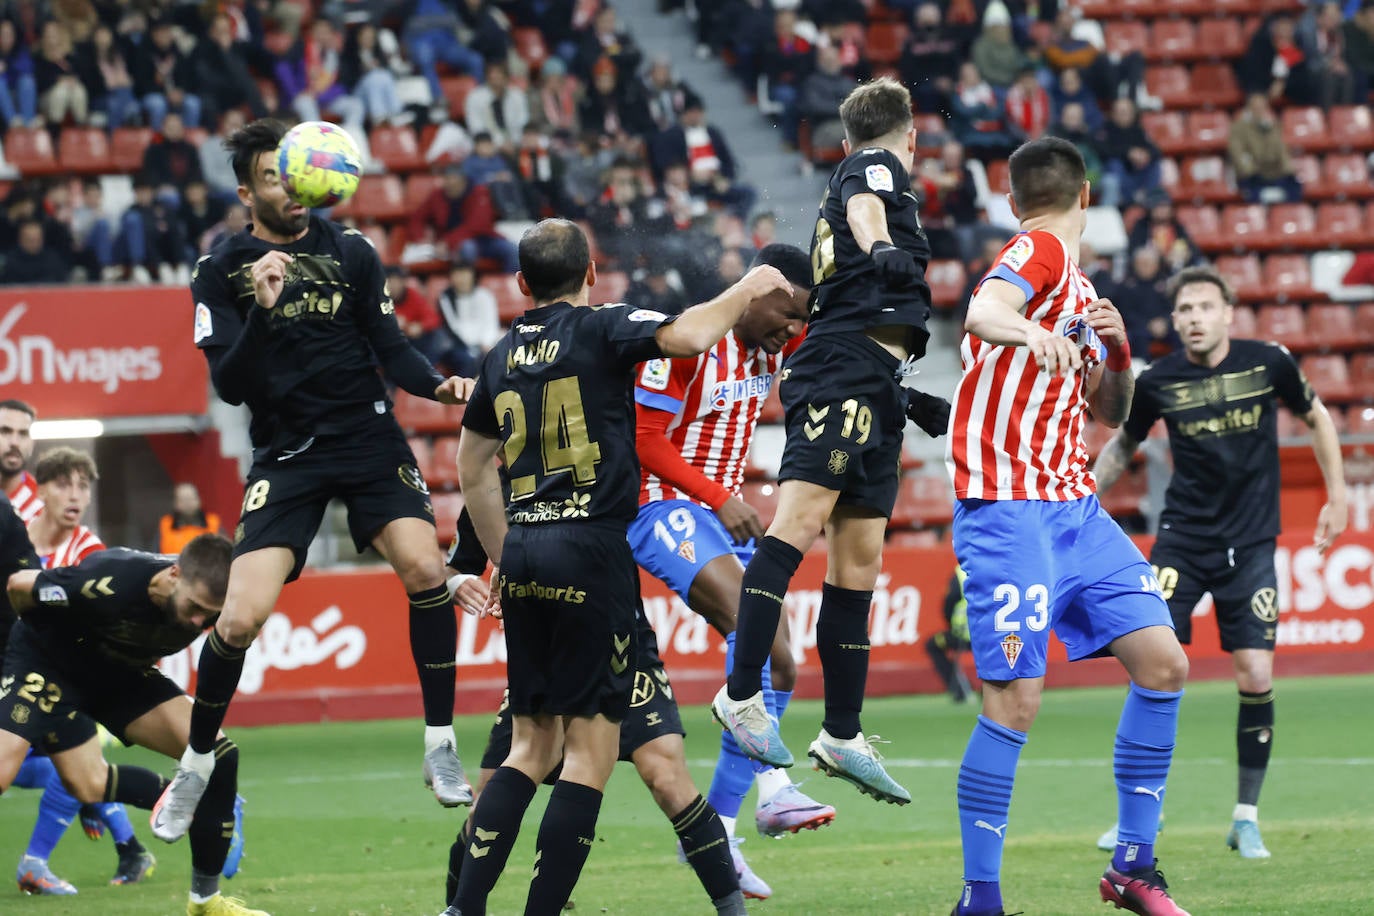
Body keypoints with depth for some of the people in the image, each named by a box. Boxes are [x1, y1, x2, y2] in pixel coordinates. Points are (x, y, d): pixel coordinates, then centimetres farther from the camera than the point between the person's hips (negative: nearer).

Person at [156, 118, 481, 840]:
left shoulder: (350, 252, 4)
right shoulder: (221, 272, -2)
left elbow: (391, 350, 7)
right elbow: (229, 386, -9)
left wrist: (436, 385, -13)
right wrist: (262, 311, -24)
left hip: (369, 439, 1)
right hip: (286, 455, -1)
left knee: (425, 570, -20)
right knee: (241, 617, -12)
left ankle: (441, 750, -6)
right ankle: (195, 766, 11)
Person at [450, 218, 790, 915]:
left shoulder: (503, 355, 16)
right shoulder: (601, 329, -3)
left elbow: (472, 466, 28)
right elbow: (687, 337, -21)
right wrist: (747, 289, -4)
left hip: (524, 552, 7)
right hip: (591, 550, -7)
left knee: (533, 746, 12)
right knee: (591, 750, -4)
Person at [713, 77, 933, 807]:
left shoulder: (859, 172, 29)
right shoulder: (875, 167, 3)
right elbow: (863, 208, -21)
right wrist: (880, 248, -42)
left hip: (874, 388, 10)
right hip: (845, 369, -10)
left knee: (858, 560, 8)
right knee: (802, 517, -21)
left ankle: (842, 735, 11)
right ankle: (743, 694, -31)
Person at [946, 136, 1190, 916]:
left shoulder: (1078, 286, 18)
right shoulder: (1038, 251, -7)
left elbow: (1110, 413, 26)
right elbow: (984, 309, -31)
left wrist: (1117, 347, 6)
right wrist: (1031, 333, -52)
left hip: (1074, 507, 9)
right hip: (1009, 511, -9)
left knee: (1163, 662, 2)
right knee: (1015, 698, -12)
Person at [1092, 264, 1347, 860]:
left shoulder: (1268, 363, -6)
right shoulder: (1157, 382, -5)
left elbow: (1317, 418, 11)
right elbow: (1122, 447, 14)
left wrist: (1337, 498, 10)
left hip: (1250, 542, 0)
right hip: (1182, 538, 0)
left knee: (1256, 675, -8)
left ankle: (1246, 819, 7)